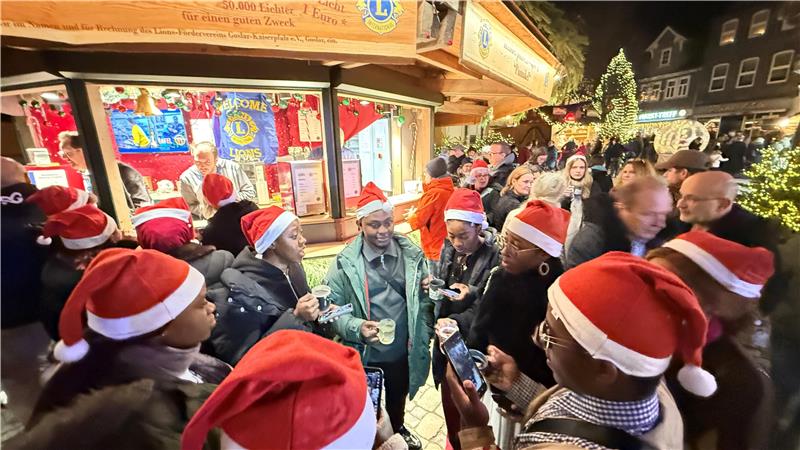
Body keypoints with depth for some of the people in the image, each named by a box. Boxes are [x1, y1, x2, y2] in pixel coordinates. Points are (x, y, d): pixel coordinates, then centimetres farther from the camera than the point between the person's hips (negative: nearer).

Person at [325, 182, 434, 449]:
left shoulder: (412, 255, -10)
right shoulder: (344, 262, -17)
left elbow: (425, 298, 1)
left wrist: (425, 337, -8)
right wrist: (356, 327, -31)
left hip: (404, 352, 3)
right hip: (365, 356, -2)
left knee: (398, 400, 32)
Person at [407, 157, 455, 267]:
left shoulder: (433, 193, -21)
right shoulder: (450, 190, 3)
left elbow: (417, 221, -16)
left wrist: (411, 216, 4)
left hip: (437, 248, -8)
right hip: (449, 245, 8)